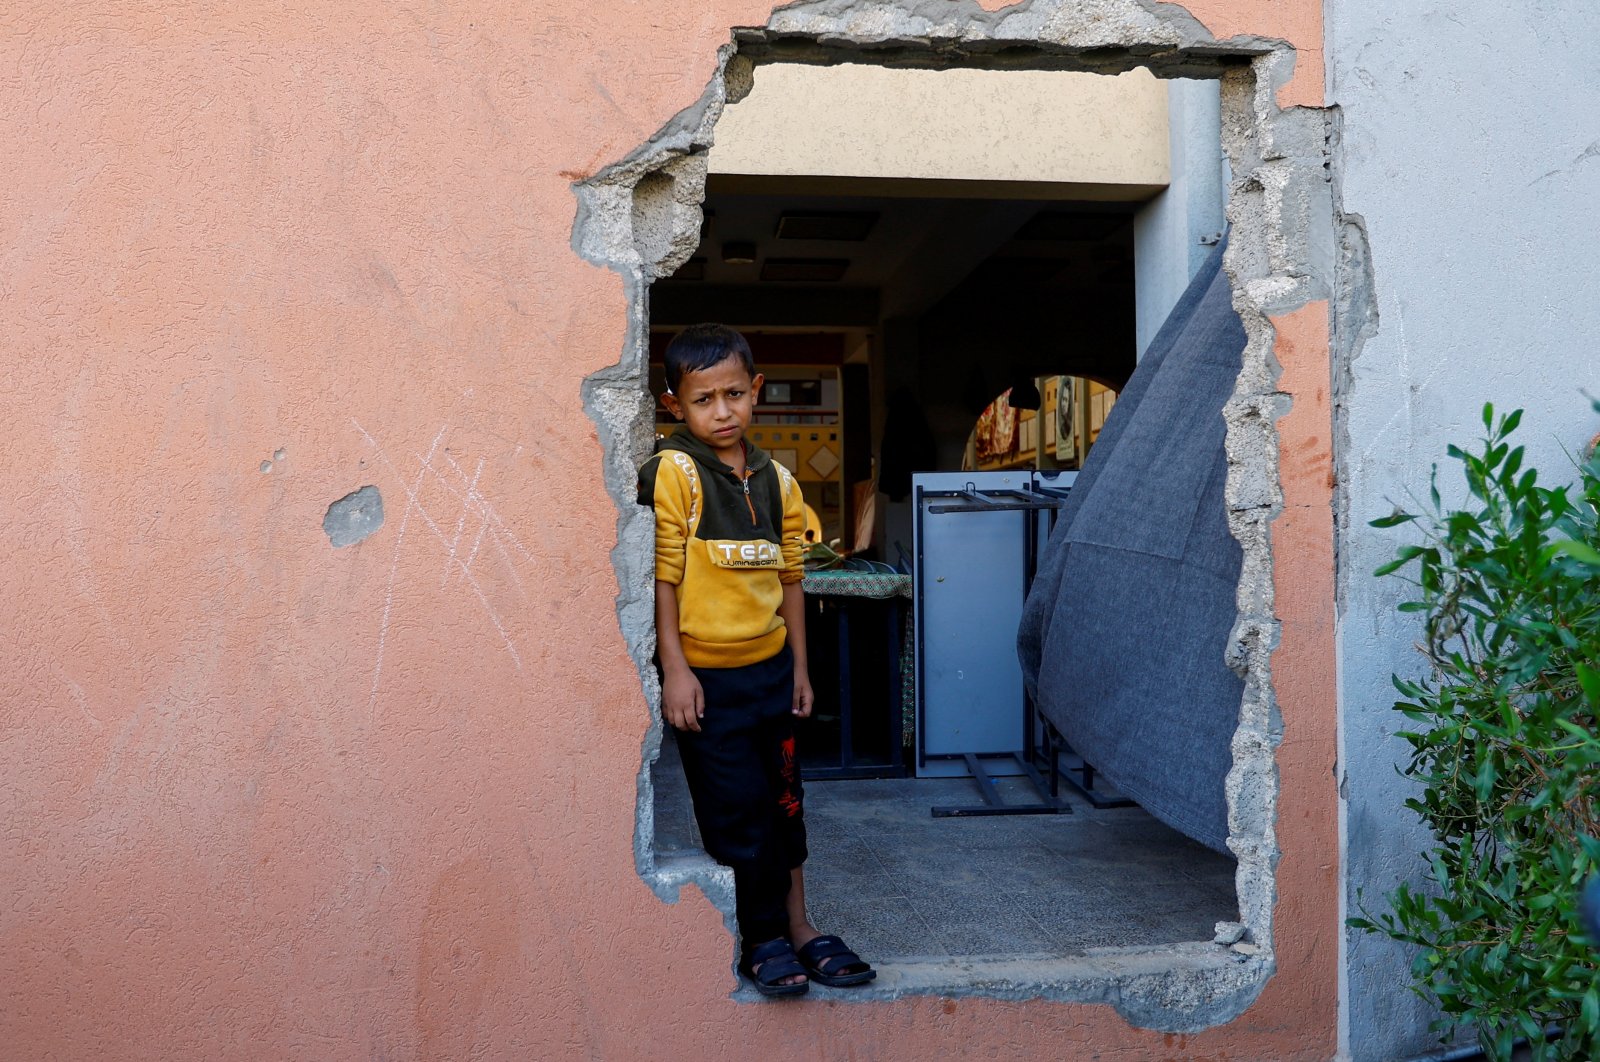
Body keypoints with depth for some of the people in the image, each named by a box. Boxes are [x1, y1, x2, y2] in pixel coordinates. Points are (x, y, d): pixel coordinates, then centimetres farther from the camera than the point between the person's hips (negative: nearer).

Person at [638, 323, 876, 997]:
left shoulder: (777, 480, 6)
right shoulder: (673, 472, -11)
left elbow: (789, 578, 12)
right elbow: (662, 575, -13)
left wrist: (799, 666, 12)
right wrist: (674, 670, -15)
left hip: (771, 665, 6)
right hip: (706, 673, -5)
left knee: (783, 801, 15)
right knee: (737, 809, 3)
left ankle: (797, 926, 30)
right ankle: (762, 939, 20)